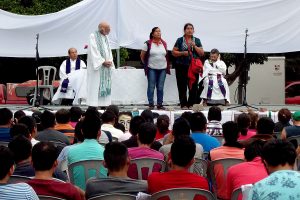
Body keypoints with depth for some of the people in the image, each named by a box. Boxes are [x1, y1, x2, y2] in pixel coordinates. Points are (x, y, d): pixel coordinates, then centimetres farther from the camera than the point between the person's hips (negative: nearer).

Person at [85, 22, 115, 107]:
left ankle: (105, 105, 6)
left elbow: (109, 51, 15)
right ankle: (94, 106, -8)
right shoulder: (93, 36, -7)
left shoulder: (106, 37, 15)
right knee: (96, 86, -9)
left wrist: (110, 61, -1)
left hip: (106, 67, 7)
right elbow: (94, 52, -14)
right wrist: (103, 62, -17)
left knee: (106, 86, 4)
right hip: (97, 66, -7)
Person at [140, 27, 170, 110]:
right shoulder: (148, 44, -4)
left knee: (160, 87, 6)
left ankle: (160, 104, 13)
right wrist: (146, 64, 7)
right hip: (151, 69, -3)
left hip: (162, 68, 4)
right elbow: (142, 55, 2)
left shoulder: (164, 43, 9)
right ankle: (151, 104, 7)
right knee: (151, 87, 0)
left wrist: (166, 64, 12)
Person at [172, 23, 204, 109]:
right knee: (182, 86, -4)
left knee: (193, 86, 0)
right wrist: (182, 53, -11)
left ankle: (191, 104, 8)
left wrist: (194, 46, -6)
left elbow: (202, 53, 7)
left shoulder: (197, 40, 11)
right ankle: (183, 104, 1)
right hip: (182, 66, -2)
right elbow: (174, 52, 4)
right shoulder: (180, 40, 6)